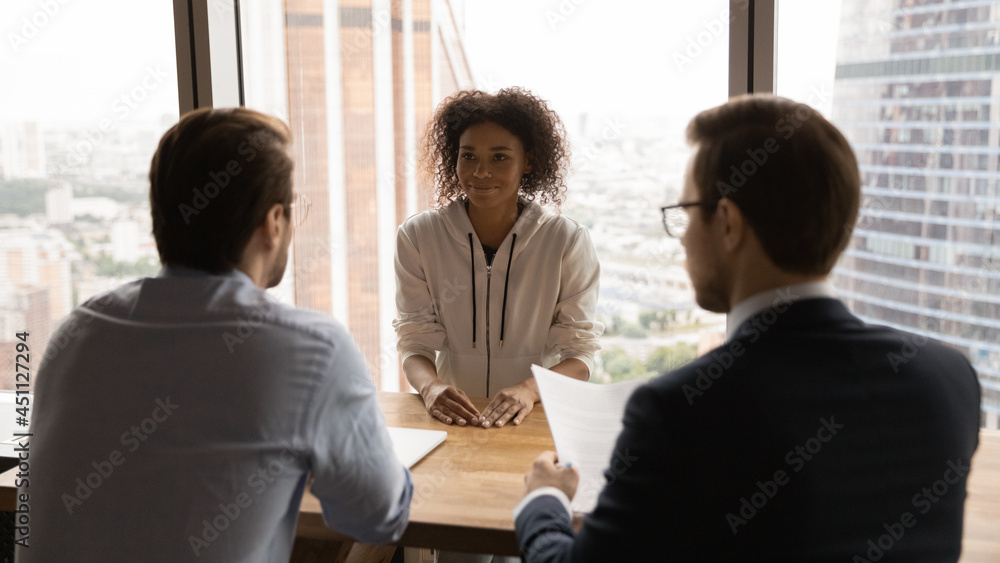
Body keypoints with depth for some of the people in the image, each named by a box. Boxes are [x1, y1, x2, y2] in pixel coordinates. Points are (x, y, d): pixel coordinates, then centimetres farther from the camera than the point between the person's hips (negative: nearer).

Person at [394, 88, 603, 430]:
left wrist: (529, 389, -22)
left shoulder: (568, 241, 0)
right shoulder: (417, 237, 3)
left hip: (537, 418, -1)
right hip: (450, 420, 1)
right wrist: (431, 386, -21)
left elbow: (579, 354, -2)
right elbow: (416, 343, 2)